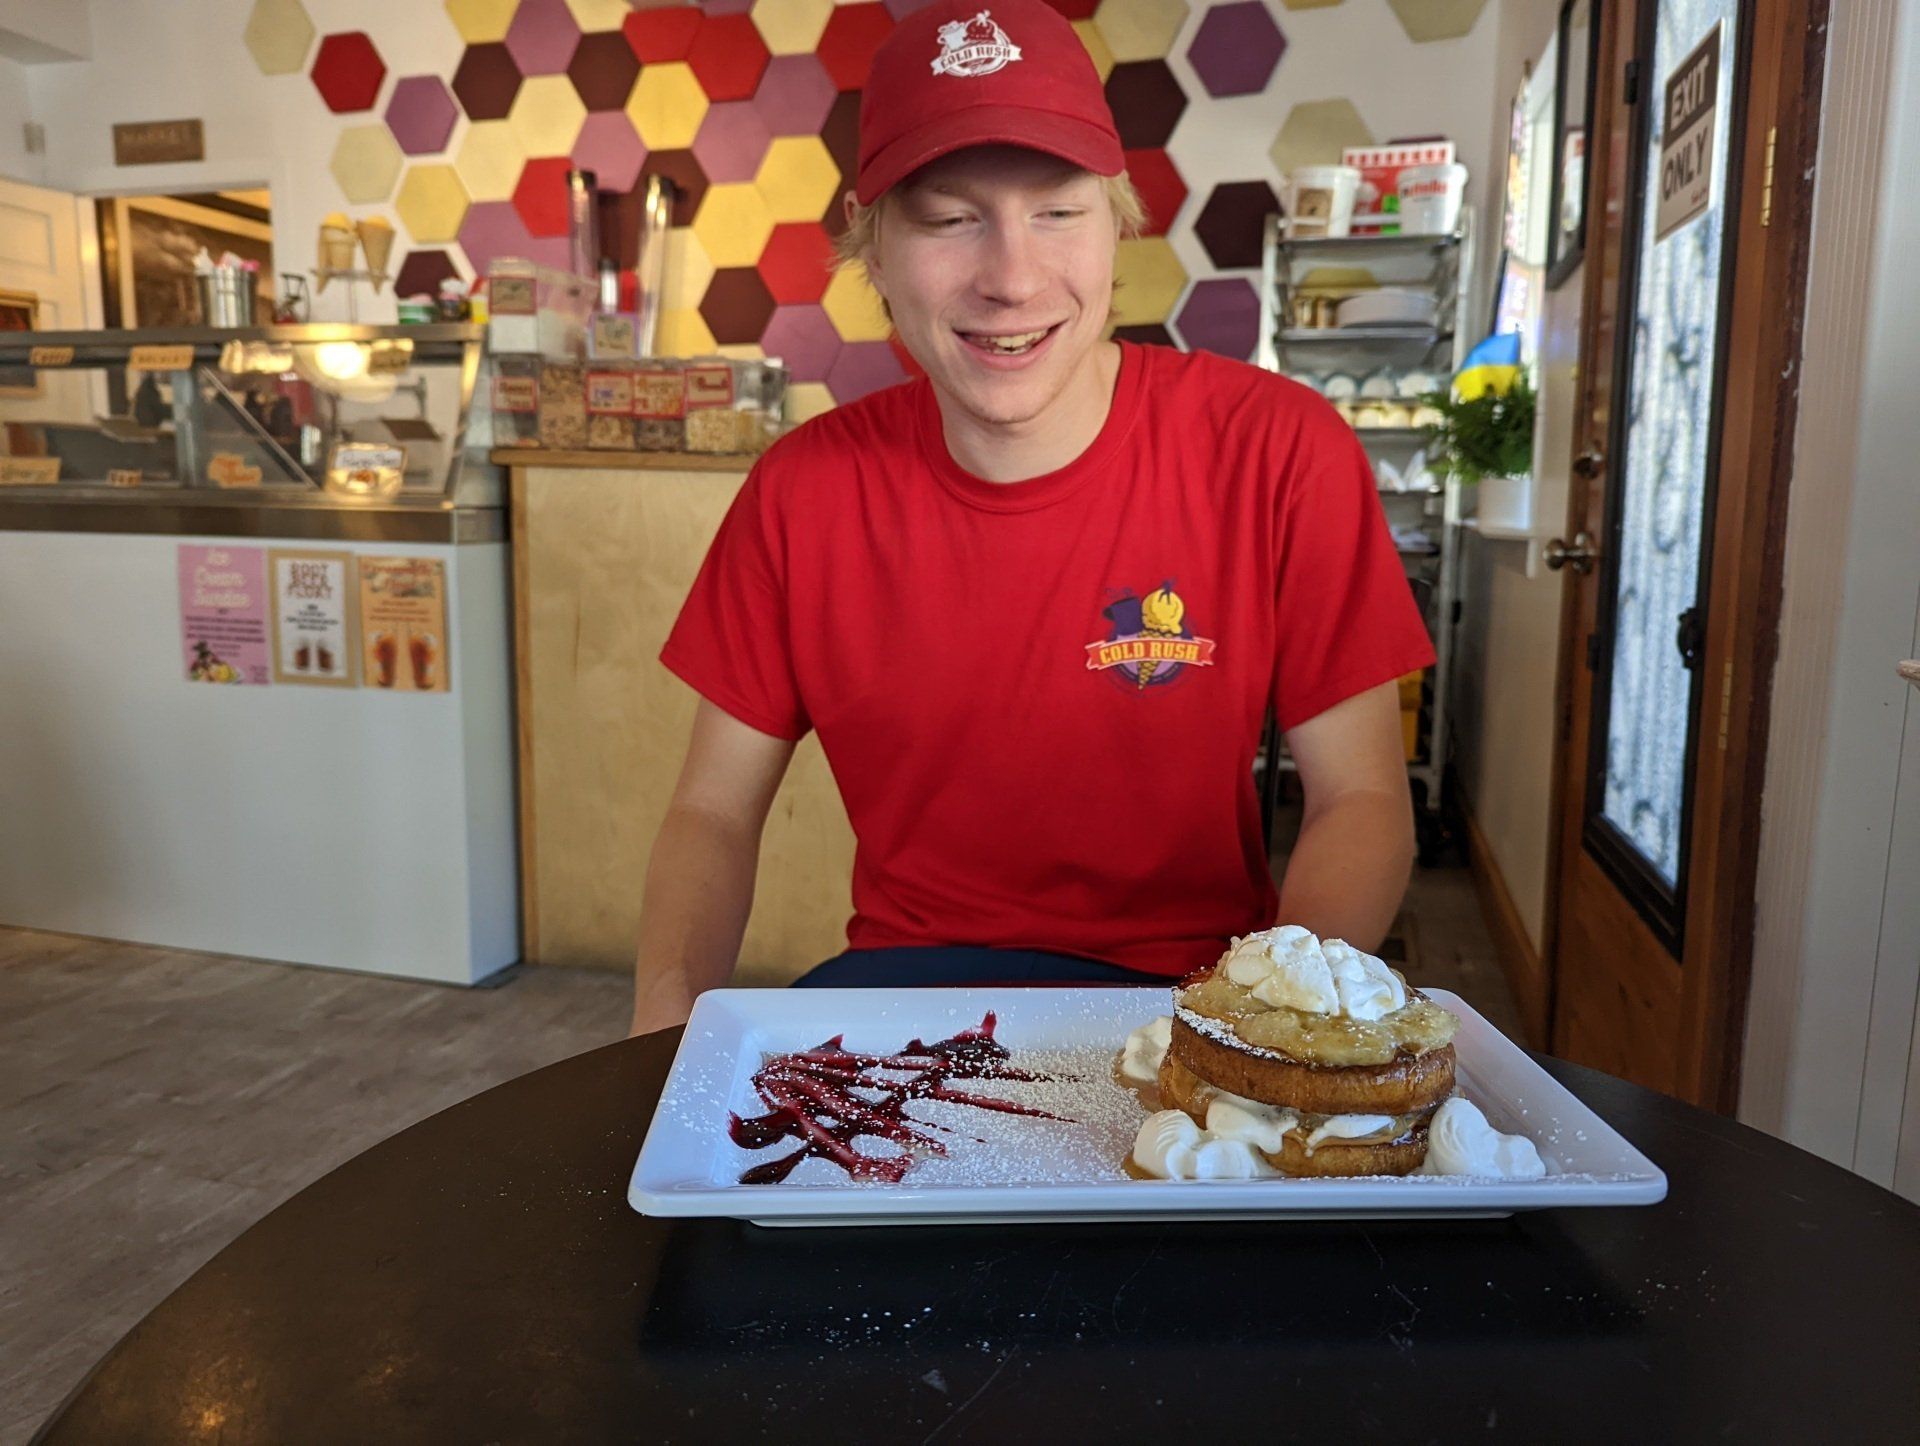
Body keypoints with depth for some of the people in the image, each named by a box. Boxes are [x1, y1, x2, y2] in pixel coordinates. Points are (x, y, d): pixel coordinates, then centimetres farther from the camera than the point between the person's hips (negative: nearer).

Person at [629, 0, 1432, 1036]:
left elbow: (1361, 805, -6)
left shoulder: (1277, 452, -10)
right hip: (905, 970, 2)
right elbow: (714, 812, 2)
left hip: (1192, 981, -1)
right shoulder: (803, 488, -4)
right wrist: (668, 1024, -18)